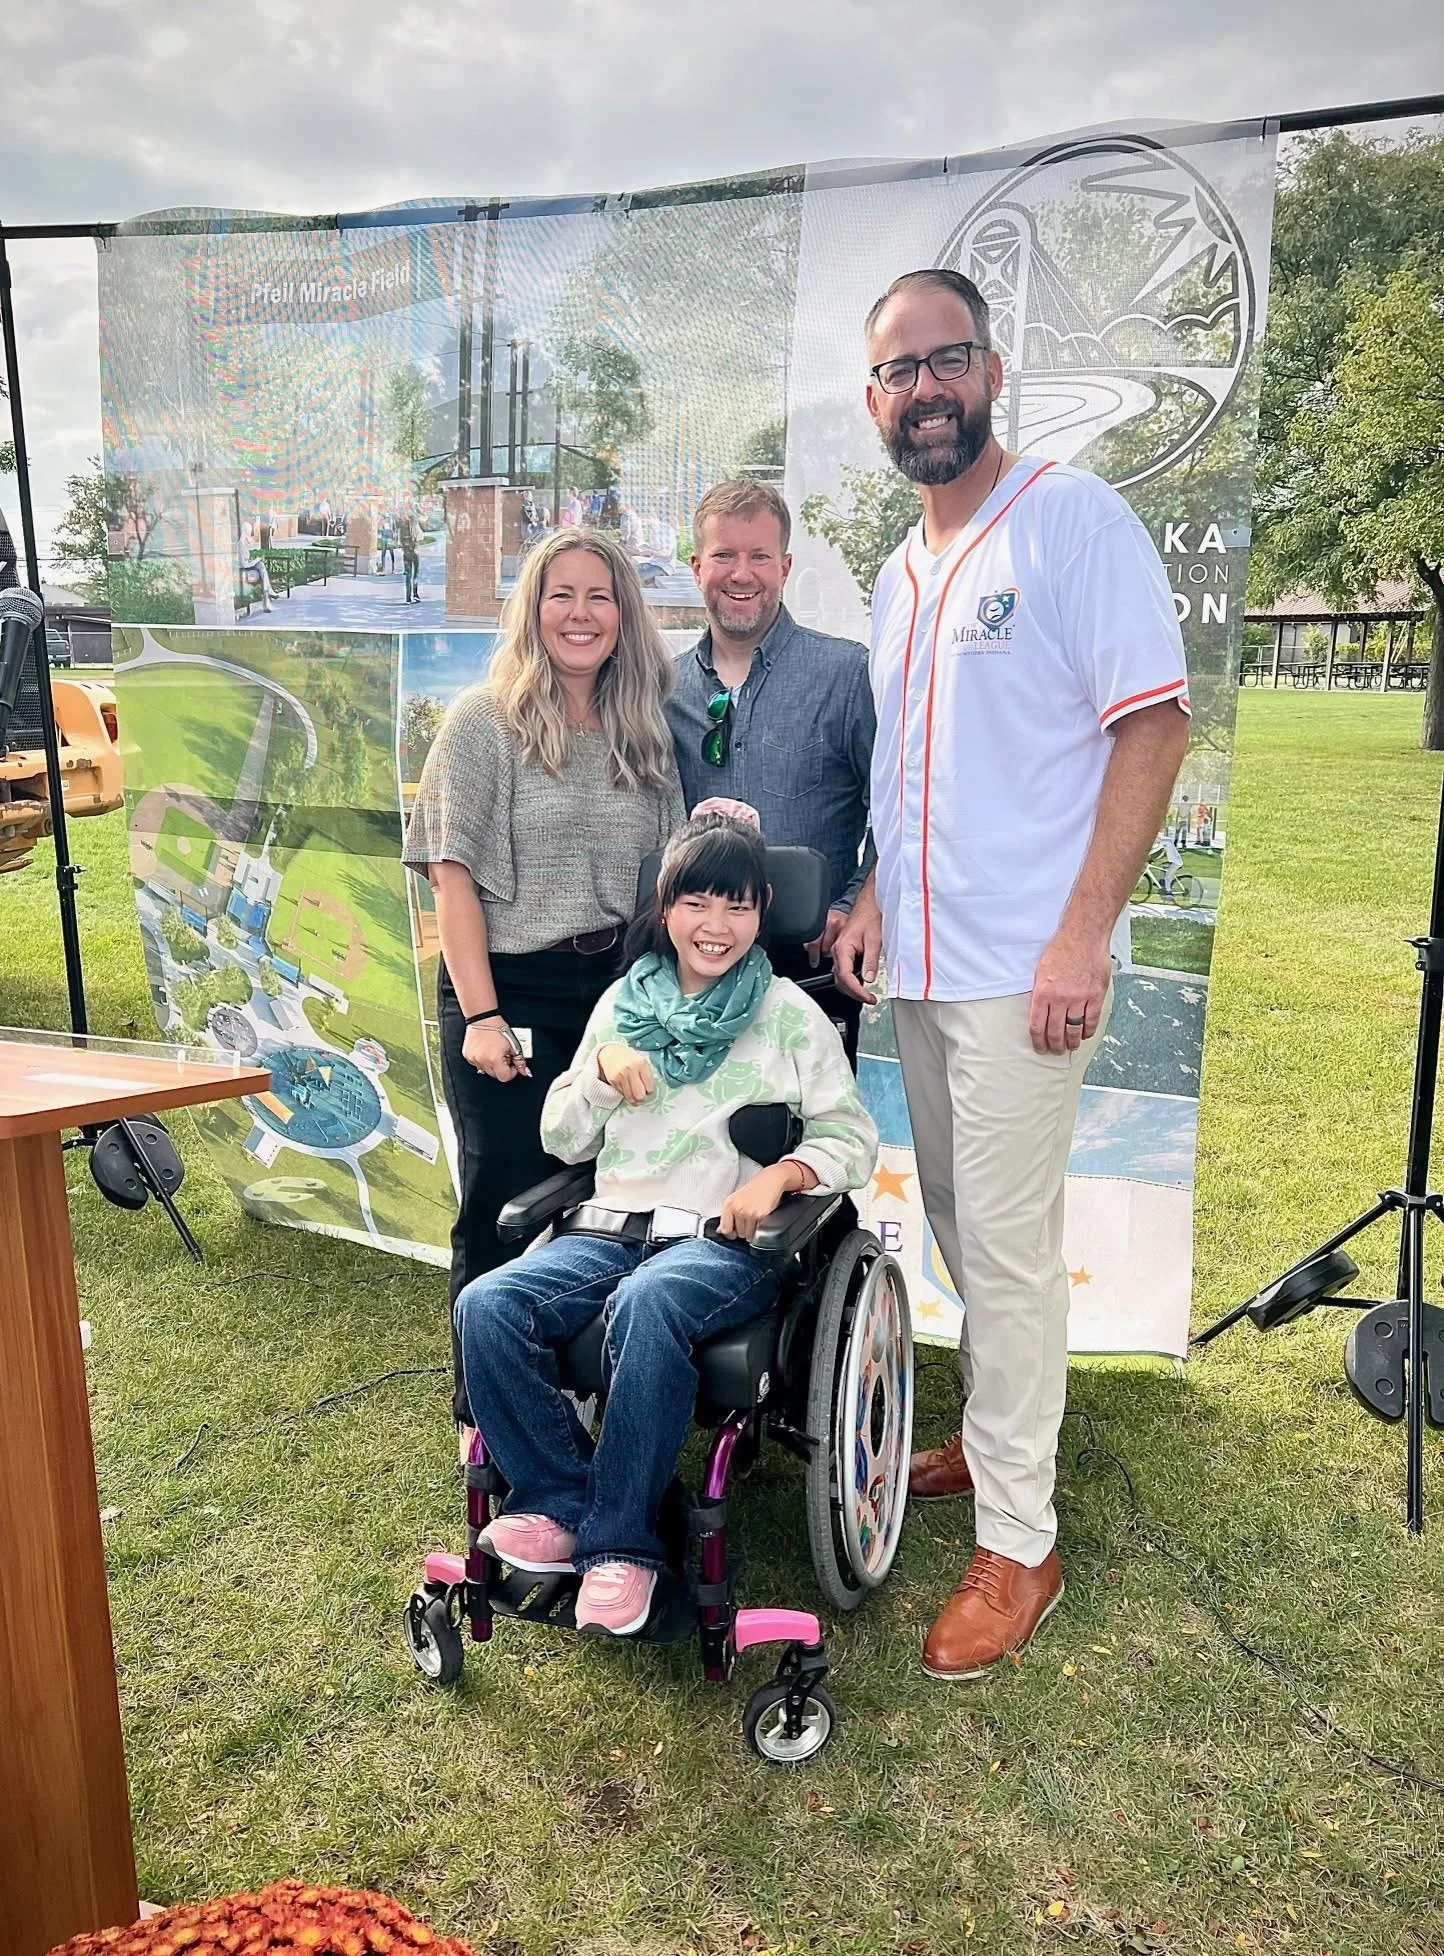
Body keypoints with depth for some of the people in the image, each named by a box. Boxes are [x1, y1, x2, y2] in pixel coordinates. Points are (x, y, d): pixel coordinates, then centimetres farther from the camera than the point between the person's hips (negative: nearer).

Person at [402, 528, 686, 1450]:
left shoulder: (644, 731, 10)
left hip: (618, 990, 4)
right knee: (511, 1209, 4)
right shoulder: (486, 720, -4)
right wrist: (479, 1016, -14)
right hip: (510, 993, -4)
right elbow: (452, 873, -8)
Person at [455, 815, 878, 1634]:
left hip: (725, 1240, -4)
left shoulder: (789, 1013, 4)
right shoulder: (623, 1002, 14)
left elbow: (854, 1140, 2)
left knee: (647, 1305, -38)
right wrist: (603, 1068, -4)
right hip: (610, 1228, 4)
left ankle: (622, 1541, -21)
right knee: (486, 1305, -23)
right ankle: (561, 1500, -8)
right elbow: (563, 1142, 16)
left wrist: (780, 1174, -18)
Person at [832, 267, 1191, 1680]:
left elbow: (1155, 724, -12)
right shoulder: (896, 574, 16)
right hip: (919, 965, 7)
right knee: (958, 1227, 17)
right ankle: (993, 1437, 37)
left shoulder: (1073, 519, -7)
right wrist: (875, 896, 7)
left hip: (1023, 968, -7)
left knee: (1007, 1248, -3)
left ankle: (1018, 1546, 12)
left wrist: (1082, 932, -19)